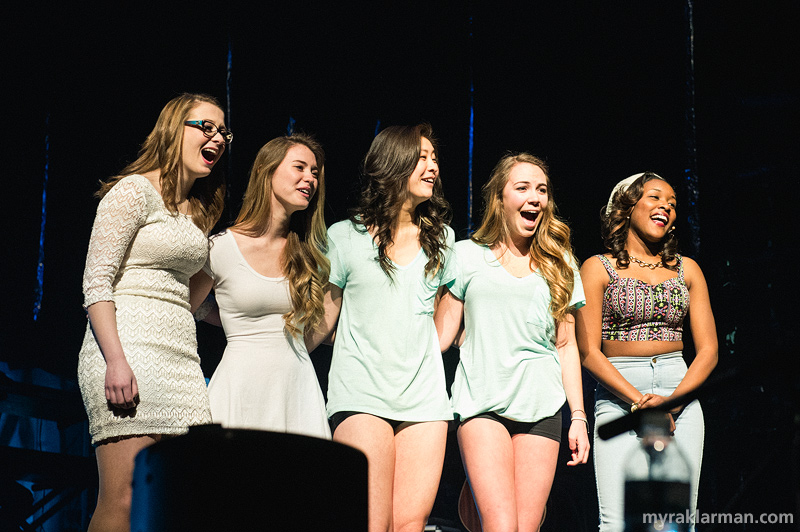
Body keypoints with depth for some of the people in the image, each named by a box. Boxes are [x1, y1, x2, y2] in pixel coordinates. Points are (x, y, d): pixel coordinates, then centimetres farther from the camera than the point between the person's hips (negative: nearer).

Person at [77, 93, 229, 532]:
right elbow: (96, 283, -10)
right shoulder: (134, 191, -2)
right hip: (131, 348, -8)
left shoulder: (197, 211, 22)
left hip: (182, 358, 8)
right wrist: (116, 360, -20)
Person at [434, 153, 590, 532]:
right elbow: (441, 335, 7)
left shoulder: (559, 265, 16)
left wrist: (579, 416, 10)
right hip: (483, 403, -3)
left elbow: (567, 346, 17)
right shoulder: (467, 256, 9)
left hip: (542, 409, 3)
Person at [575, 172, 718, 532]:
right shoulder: (598, 268, 5)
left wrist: (671, 400, -8)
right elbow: (588, 351, -2)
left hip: (681, 396, 3)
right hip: (618, 397, -3)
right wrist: (639, 400, -14)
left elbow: (708, 349, 9)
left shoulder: (686, 269, 14)